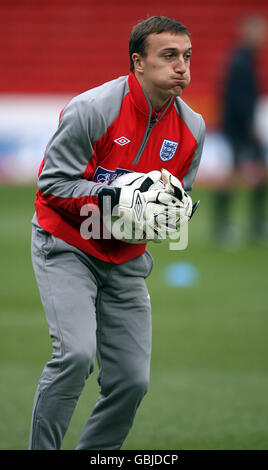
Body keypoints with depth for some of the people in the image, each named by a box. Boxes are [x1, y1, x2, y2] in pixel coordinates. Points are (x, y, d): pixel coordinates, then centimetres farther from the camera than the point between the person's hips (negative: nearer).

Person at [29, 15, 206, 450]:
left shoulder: (192, 128, -1)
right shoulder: (92, 109, -19)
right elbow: (53, 182, -15)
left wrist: (178, 208, -11)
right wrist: (116, 197, -26)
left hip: (126, 261, 6)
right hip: (66, 246, -6)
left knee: (132, 381, 0)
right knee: (76, 353, -24)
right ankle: (41, 449, -11)